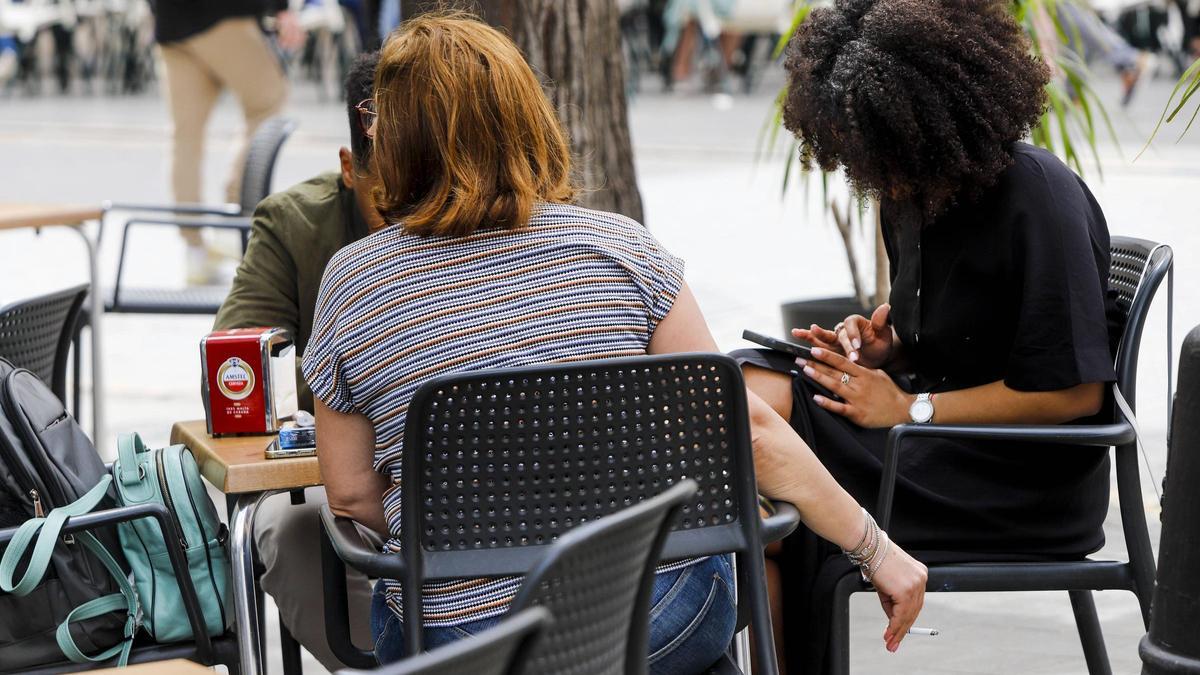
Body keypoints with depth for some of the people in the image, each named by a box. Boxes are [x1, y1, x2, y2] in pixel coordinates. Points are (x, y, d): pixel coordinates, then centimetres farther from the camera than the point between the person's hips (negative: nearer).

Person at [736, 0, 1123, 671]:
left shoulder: (1039, 200, -17)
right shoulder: (915, 192, 7)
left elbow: (1075, 391, -20)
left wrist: (909, 409, -18)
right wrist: (880, 340, 0)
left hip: (1027, 482, -8)